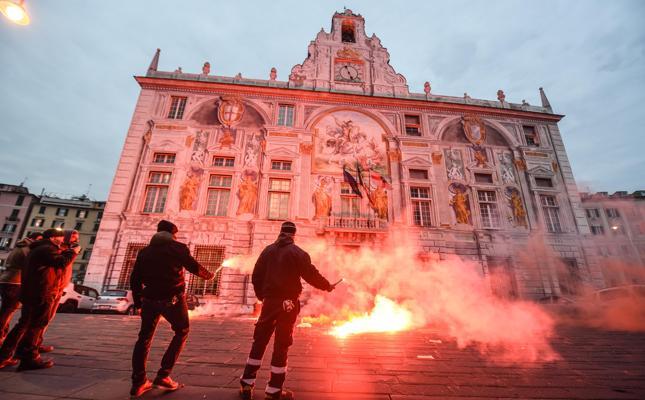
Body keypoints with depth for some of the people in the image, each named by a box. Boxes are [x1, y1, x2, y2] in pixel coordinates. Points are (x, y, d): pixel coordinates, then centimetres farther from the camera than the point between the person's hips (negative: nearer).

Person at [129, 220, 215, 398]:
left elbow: (135, 279, 10)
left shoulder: (145, 251, 10)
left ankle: (138, 382, 18)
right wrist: (209, 275, 16)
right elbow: (194, 267, -3)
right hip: (173, 299, -4)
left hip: (150, 299, 4)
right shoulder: (178, 248, -3)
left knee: (144, 337, 20)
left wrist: (138, 302, 17)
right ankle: (163, 376, 9)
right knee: (181, 332, 14)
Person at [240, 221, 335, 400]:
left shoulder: (268, 250, 6)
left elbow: (256, 276, 7)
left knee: (259, 342, 16)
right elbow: (311, 275, -9)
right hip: (288, 303, -4)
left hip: (269, 301, 4)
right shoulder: (297, 252, -7)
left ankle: (247, 384, 23)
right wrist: (327, 286, 8)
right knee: (281, 345, 5)